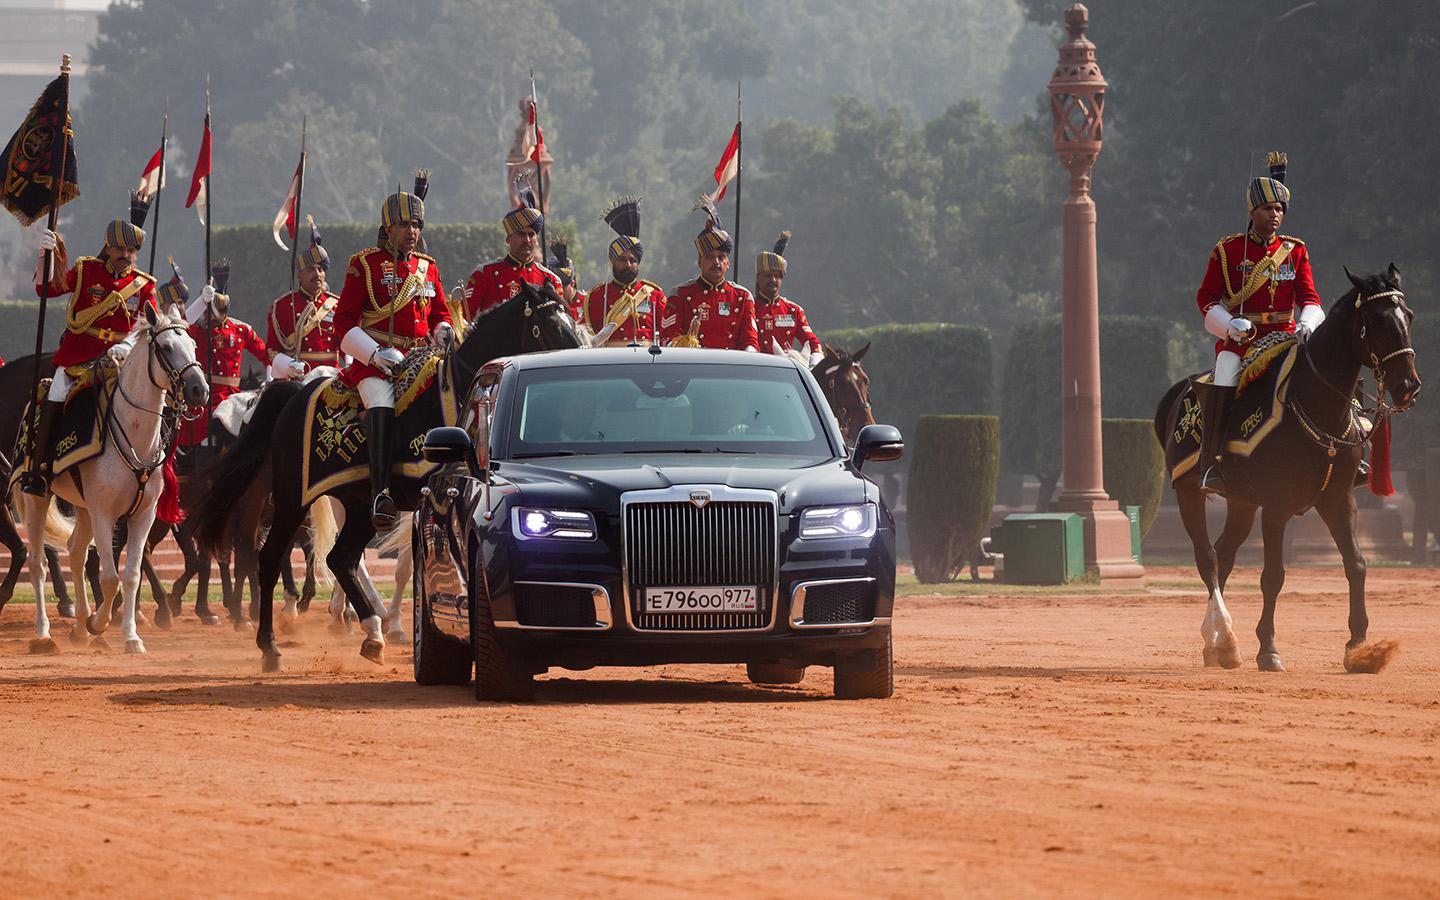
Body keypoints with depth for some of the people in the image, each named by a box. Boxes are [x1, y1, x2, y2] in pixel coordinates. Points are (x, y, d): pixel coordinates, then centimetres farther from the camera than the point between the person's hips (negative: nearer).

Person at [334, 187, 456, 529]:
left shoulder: (428, 267, 18)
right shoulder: (366, 264, 4)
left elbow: (440, 314, 26)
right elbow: (344, 320, 0)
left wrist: (443, 333, 1)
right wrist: (375, 354, -13)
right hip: (375, 359, -6)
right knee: (381, 407, -31)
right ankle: (380, 493, -41)